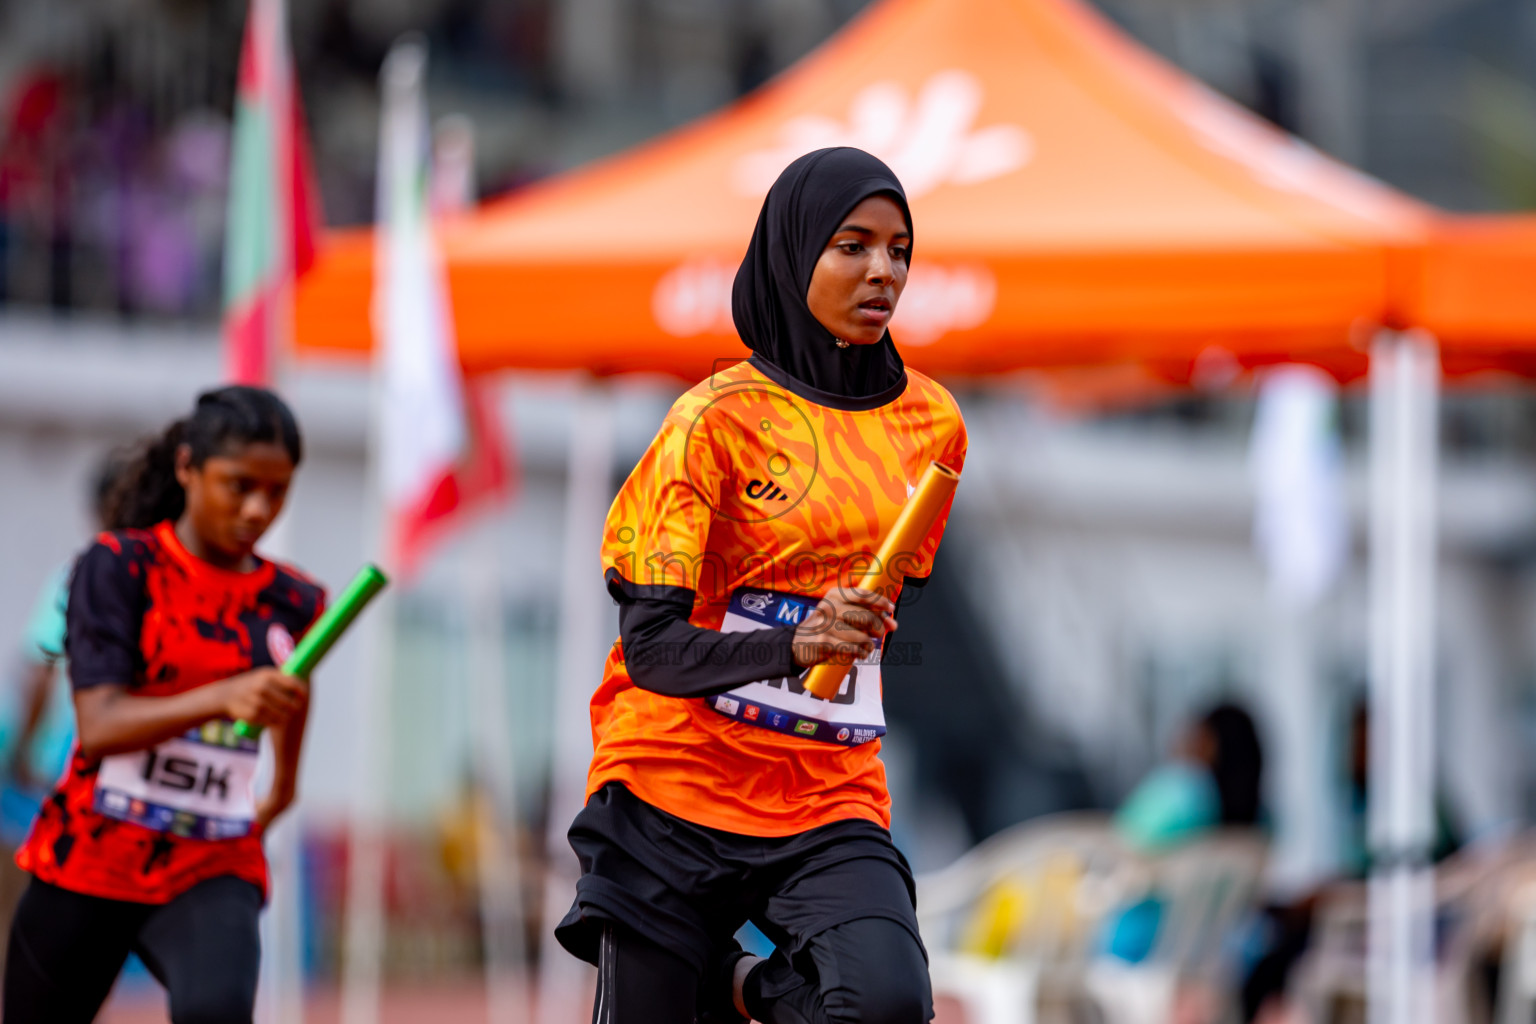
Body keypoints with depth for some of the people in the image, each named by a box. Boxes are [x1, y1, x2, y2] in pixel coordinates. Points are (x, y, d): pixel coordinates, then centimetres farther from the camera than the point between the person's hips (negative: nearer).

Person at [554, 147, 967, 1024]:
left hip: (830, 801, 3)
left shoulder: (933, 424, 8)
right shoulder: (719, 418, -7)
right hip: (678, 789, -3)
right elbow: (650, 646, -15)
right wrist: (795, 643, -30)